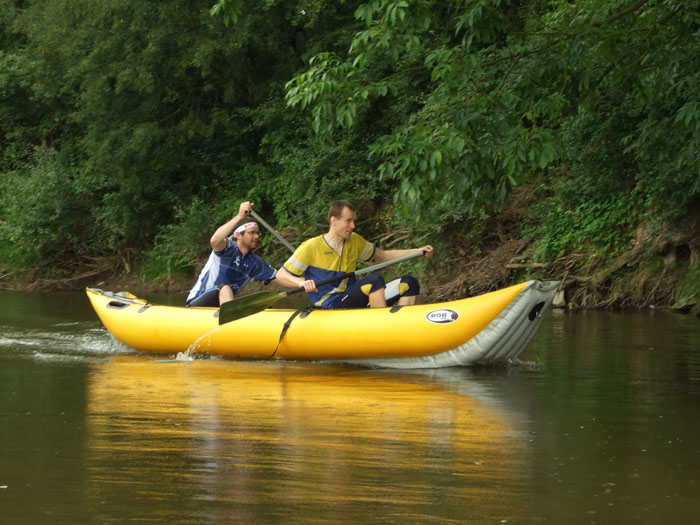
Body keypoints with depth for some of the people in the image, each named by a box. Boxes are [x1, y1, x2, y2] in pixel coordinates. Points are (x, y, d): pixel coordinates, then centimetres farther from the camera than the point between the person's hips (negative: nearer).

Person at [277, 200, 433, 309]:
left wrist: (417, 251, 14)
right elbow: (280, 274, -5)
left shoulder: (355, 242, 14)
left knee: (409, 283, -2)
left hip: (352, 304, 8)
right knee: (375, 279, -30)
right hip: (329, 308, -8)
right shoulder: (311, 248, -5)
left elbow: (383, 255, 25)